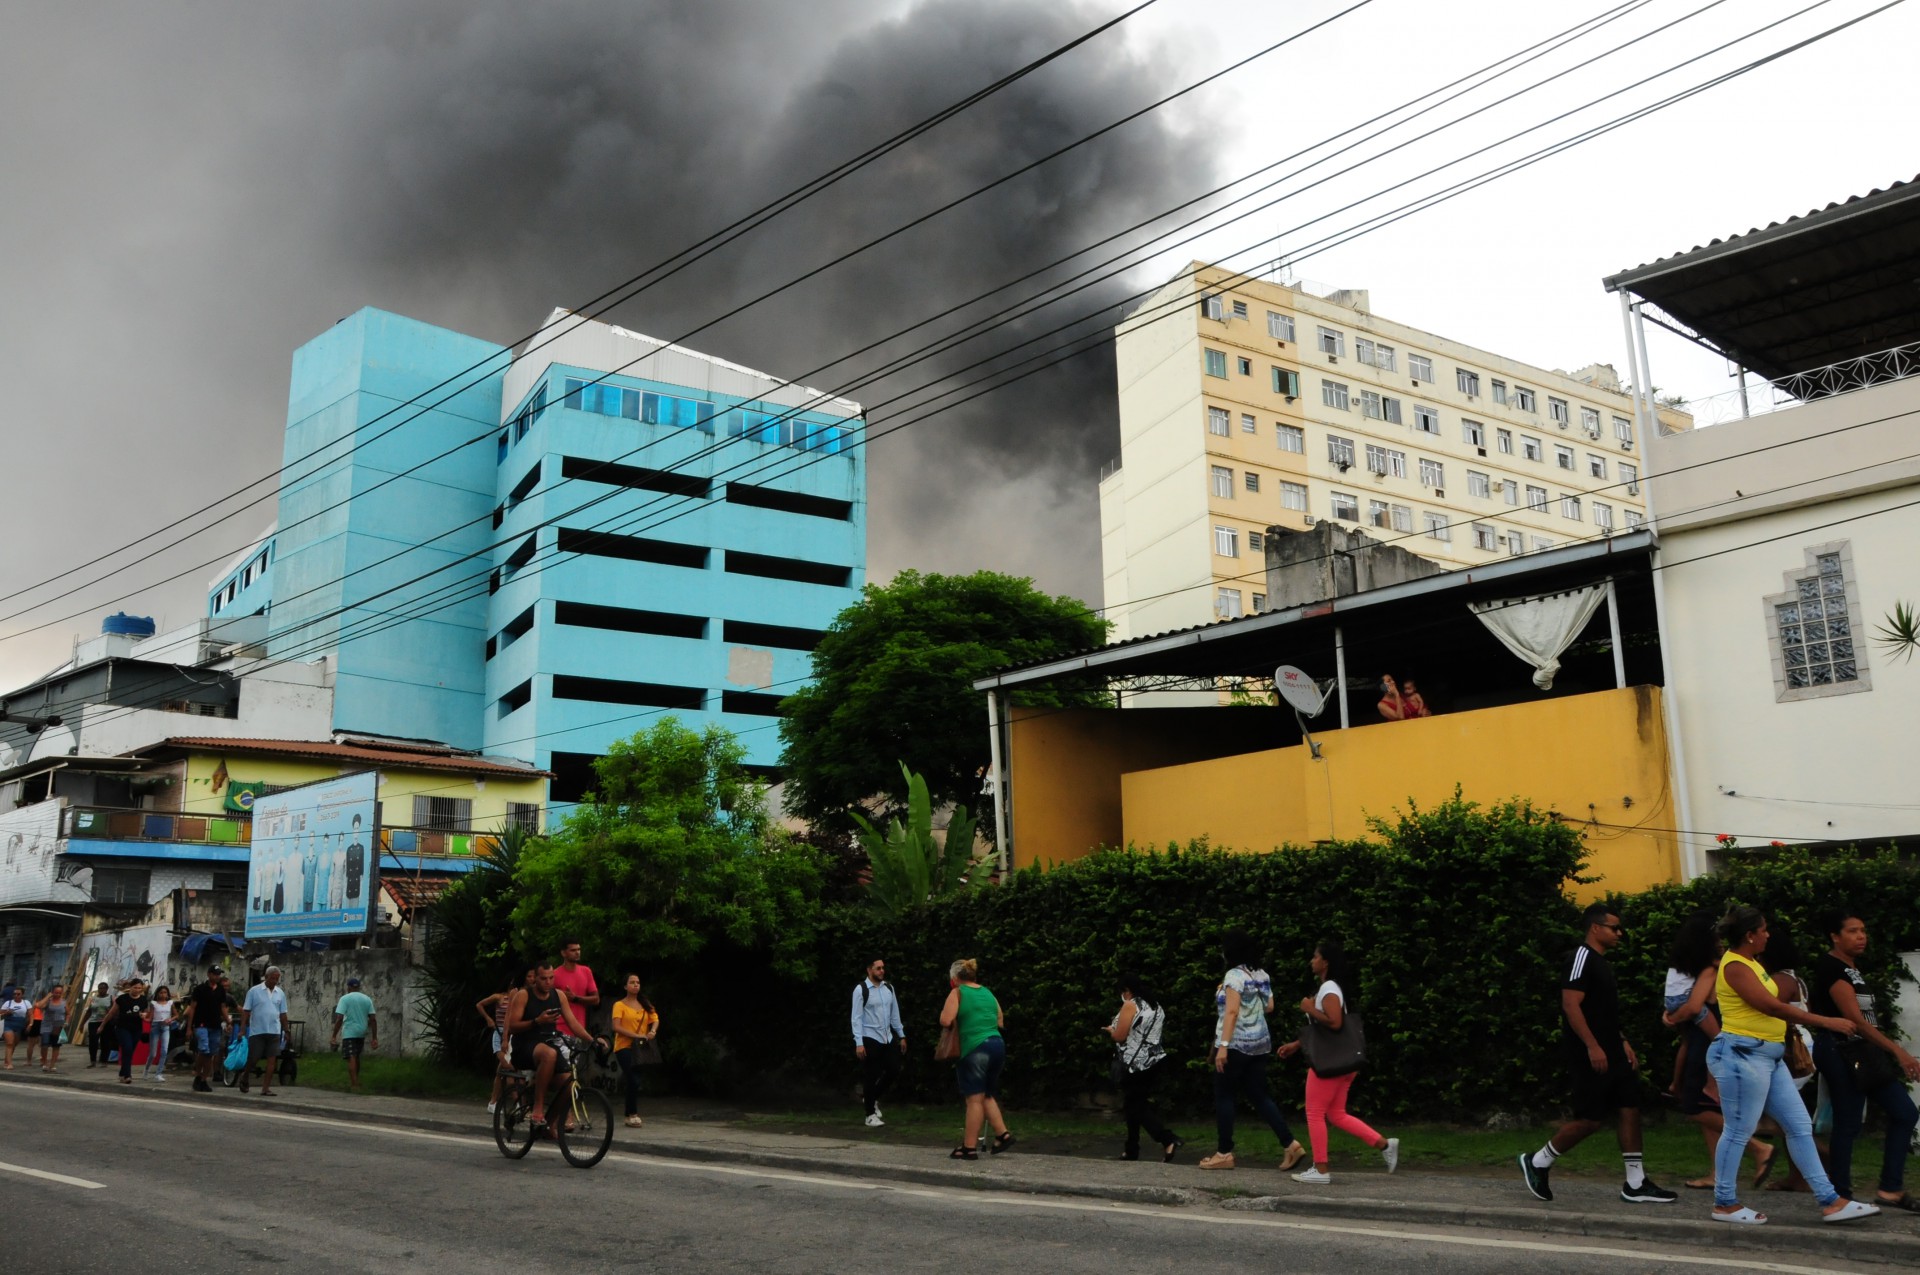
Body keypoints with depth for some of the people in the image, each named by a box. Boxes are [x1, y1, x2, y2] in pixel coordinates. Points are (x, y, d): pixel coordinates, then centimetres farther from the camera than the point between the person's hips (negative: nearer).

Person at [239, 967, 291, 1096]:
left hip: (274, 1032, 3)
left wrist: (286, 1031, 10)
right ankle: (245, 1077, 31)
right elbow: (246, 1011, -3)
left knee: (272, 1060, -3)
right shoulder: (254, 991, -2)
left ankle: (265, 1088, 2)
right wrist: (242, 1029, -9)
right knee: (253, 1058, 1)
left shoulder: (280, 993, 9)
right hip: (257, 1031, -3)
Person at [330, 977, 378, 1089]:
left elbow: (339, 1018, -14)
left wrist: (334, 1036, -11)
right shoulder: (367, 999, 7)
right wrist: (374, 1038, 5)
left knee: (351, 1058, -5)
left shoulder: (345, 999, -5)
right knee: (356, 1057, 20)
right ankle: (354, 1080, 32)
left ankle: (354, 1084, -12)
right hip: (362, 1033, 5)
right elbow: (373, 1019, 3)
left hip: (349, 1032, -5)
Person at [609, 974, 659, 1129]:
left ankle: (632, 1114, 19)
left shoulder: (645, 1004, 13)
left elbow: (655, 1019, 7)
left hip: (640, 1047, 5)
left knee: (633, 1082, 8)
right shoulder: (619, 1005, -3)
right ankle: (632, 1115, -7)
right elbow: (616, 1027, -13)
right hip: (624, 1047, -5)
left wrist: (653, 1031, -15)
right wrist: (636, 1035, -21)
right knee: (633, 1080, -16)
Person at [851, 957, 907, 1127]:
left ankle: (871, 1098, 30)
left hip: (887, 1038, 6)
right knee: (871, 1076, 1)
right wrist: (859, 1043, -17)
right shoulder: (861, 989, -12)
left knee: (894, 1070, 6)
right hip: (869, 1039, -6)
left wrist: (902, 1036, 13)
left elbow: (895, 1013, 13)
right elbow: (856, 1017, -13)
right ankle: (871, 1115, 15)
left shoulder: (888, 988, 6)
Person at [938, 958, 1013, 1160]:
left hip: (975, 1048, -7)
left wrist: (958, 1020, 9)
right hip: (998, 1044, 7)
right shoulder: (988, 993, 19)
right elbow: (1000, 1021, 24)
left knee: (974, 1099, -4)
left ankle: (969, 1147, 0)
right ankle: (1003, 1134, 12)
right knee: (986, 1095, 19)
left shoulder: (958, 992, 0)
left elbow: (945, 1021, -11)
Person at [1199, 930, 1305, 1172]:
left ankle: (1224, 1153, 6)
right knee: (1258, 1096, 11)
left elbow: (1232, 1011, -20)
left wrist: (1223, 1045, -22)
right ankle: (1291, 1145, 2)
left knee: (1224, 1096, 2)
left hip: (1236, 1044, -8)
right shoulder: (1261, 975, 9)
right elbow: (1269, 1007, 16)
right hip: (1259, 1043, 8)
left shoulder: (1234, 975, -14)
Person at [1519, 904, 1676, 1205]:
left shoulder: (1601, 962, 16)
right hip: (1590, 1055, -10)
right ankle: (1537, 1163, 9)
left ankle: (1636, 1184, 12)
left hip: (1612, 1053, 10)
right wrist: (1592, 1047, -25)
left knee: (1629, 1110, 6)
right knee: (1590, 1120, -6)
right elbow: (1570, 1005, -22)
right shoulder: (1582, 958, -14)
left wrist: (1622, 1042, 18)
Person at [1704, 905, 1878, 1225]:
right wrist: (1827, 1022, -17)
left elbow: (1772, 1009, 18)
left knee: (1800, 1126, 11)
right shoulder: (1735, 966, -15)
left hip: (1768, 1057, 10)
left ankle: (1830, 1201, 16)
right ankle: (1724, 1204, 7)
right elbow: (1773, 1007, -21)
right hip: (1743, 1055, -10)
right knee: (1738, 1132, -2)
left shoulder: (1751, 963, 16)